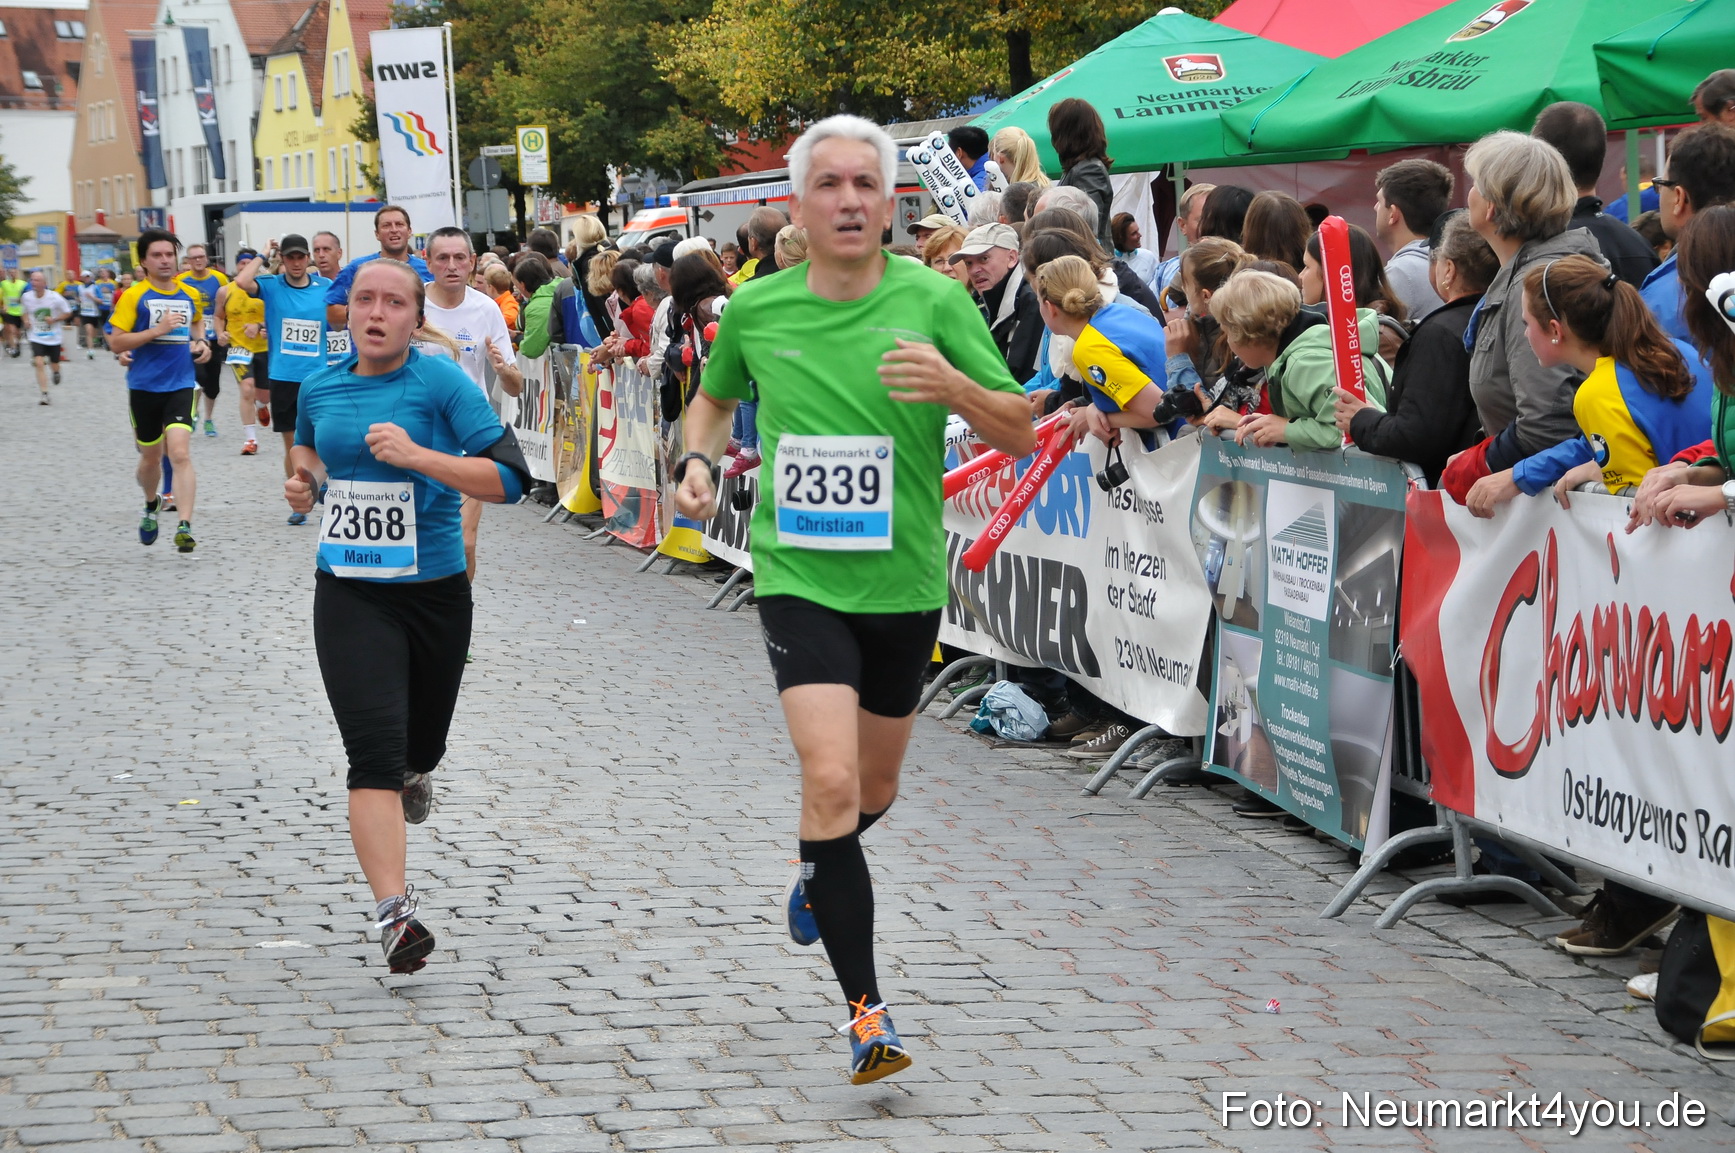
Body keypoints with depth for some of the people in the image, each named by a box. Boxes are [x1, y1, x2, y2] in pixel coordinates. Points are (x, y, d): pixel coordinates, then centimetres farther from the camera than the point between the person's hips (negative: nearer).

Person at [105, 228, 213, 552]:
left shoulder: (189, 295, 7)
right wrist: (157, 330, -19)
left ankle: (185, 527, -21)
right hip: (144, 387, -1)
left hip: (180, 386, 1)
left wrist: (201, 342, 11)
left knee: (180, 453, -16)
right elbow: (116, 342, -10)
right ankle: (151, 506, 44)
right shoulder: (134, 296, -5)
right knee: (151, 456, 13)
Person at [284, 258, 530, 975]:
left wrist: (417, 455, -26)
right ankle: (394, 914, -24)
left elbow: (508, 477, -17)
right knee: (374, 747, -18)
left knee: (421, 745, 19)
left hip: (434, 589, -1)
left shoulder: (442, 383, -10)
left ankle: (415, 774, 59)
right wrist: (304, 478, 6)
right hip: (350, 593, 1)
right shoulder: (320, 386, 3)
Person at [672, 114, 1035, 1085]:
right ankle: (868, 1013, -13)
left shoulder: (934, 302, -8)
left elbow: (1023, 434, -8)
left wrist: (953, 386, -27)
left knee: (874, 792, 18)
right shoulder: (755, 310, -2)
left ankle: (819, 868, 55)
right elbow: (716, 398, 20)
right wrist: (698, 461, -1)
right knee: (831, 780, -18)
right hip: (799, 578, -1)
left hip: (903, 585, 1)